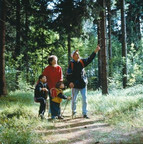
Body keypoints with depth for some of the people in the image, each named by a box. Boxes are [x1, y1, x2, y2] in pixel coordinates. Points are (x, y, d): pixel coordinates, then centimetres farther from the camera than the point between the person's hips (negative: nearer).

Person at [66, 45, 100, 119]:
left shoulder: (82, 62, 5)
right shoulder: (71, 64, -7)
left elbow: (89, 59, 5)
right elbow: (68, 74, -8)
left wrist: (95, 51, -4)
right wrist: (70, 82, -20)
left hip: (83, 84, 3)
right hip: (75, 85, -3)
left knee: (84, 99, 1)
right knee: (74, 99, 8)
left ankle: (84, 113, 10)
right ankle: (73, 111, 31)